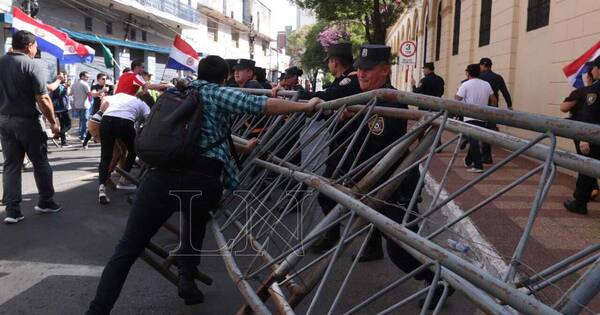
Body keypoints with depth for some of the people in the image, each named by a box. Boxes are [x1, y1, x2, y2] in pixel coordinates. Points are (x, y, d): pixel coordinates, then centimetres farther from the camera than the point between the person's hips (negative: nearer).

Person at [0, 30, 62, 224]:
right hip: (27, 121, -5)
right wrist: (53, 122, -10)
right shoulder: (31, 65, -13)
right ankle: (46, 202, 20)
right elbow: (43, 99, -17)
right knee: (40, 163, 9)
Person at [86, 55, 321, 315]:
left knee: (127, 249, 6)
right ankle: (186, 278, 21)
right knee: (196, 221, 32)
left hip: (161, 176, 3)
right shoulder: (218, 94, 13)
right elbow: (263, 105, 1)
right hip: (203, 179, -2)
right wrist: (307, 106, 8)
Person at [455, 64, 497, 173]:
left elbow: (456, 100, -11)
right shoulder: (486, 84, 9)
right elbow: (494, 100, 11)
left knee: (473, 141, -7)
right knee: (474, 140, 16)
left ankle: (478, 166, -13)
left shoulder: (465, 84, -7)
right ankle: (468, 161, 29)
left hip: (470, 118, -5)